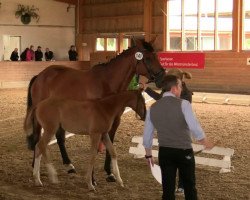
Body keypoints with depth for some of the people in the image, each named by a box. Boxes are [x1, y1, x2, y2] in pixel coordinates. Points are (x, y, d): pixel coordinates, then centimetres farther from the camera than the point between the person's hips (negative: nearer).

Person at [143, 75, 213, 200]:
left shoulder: (153, 108, 2)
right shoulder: (183, 104, -14)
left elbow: (147, 135, 8)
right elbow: (195, 128, -19)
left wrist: (148, 154, 21)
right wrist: (205, 142, -1)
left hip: (164, 152, 4)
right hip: (184, 151, -3)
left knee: (168, 188, 11)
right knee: (189, 186, 15)